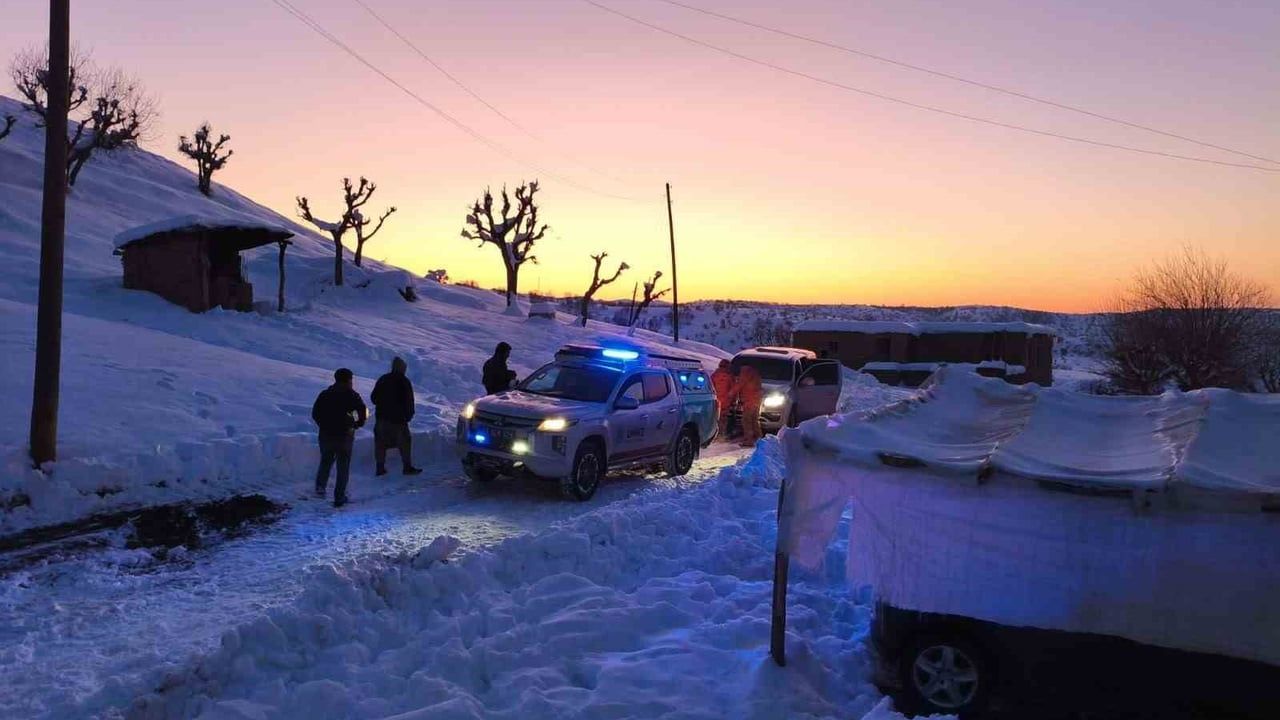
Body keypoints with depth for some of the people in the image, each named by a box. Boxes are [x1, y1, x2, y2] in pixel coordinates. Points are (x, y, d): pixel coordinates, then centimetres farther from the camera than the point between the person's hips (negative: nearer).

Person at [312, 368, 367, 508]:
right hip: (345, 436, -3)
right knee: (343, 467, 6)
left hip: (326, 435, 3)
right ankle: (339, 497, 5)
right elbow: (364, 414, -13)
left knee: (325, 461, 21)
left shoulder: (324, 394, 6)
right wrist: (356, 425, 4)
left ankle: (320, 487, 3)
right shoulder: (352, 396, -4)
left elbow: (315, 413, 6)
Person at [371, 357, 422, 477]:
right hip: (397, 418, -5)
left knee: (380, 442, 8)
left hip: (381, 416, 5)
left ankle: (380, 468, 7)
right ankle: (407, 467, 2)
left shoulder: (382, 379, 8)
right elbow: (409, 401, -8)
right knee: (404, 441, 3)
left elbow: (373, 397, 11)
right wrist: (408, 415, 2)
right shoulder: (404, 381, -6)